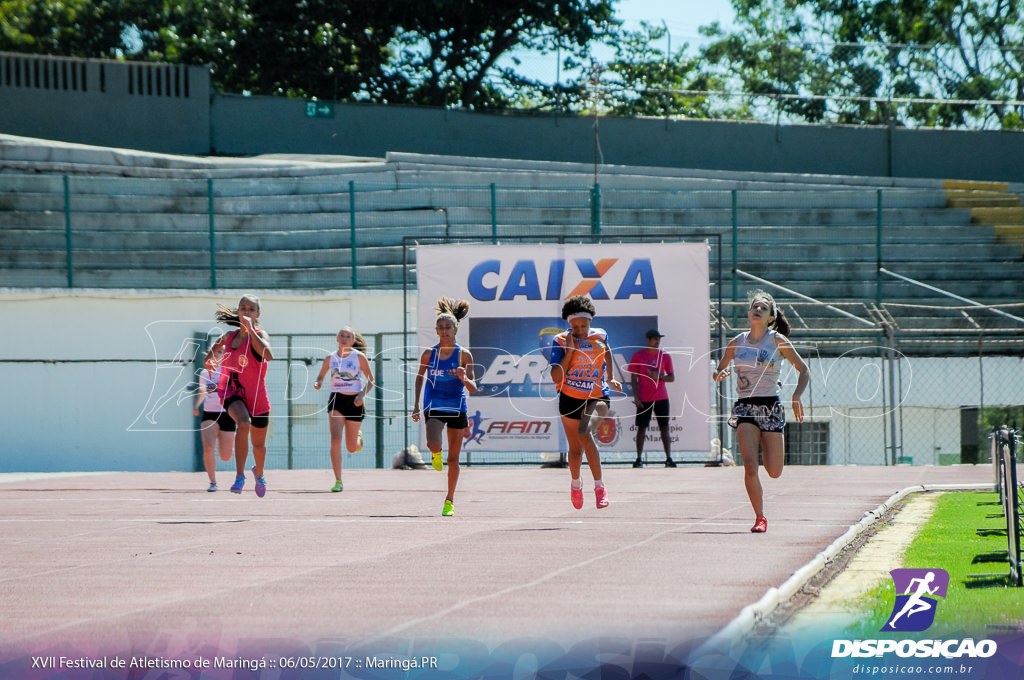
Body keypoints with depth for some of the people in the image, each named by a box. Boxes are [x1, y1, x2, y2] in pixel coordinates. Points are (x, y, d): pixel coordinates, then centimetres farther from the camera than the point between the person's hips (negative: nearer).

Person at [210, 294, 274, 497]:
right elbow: (215, 347, 25)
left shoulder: (260, 335, -10)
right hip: (233, 393, 0)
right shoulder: (228, 337, 2)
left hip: (256, 396, 0)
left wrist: (250, 329, -32)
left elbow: (268, 355, -32)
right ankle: (240, 476, -32)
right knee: (244, 423, -34)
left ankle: (259, 473, 52)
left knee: (258, 443, 18)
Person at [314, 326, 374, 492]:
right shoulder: (330, 358, 3)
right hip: (336, 400, 1)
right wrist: (317, 383, -9)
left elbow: (371, 380, 1)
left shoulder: (359, 357, -3)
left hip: (354, 402, -1)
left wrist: (362, 394, -16)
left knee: (351, 448, 6)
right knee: (335, 438, -19)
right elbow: (321, 376, 15)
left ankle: (358, 437, 46)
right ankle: (338, 481, -17)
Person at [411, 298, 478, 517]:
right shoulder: (429, 354, -1)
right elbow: (420, 377, 15)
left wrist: (464, 379, -27)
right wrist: (416, 404, 10)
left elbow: (473, 389, -6)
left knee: (453, 458, 6)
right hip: (434, 407, 0)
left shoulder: (464, 355, -5)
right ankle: (436, 455, 10)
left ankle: (450, 500, 21)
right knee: (434, 444, -28)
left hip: (457, 408, 0)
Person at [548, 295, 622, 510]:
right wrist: (569, 351, -22)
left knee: (585, 432, -30)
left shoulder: (600, 336, -2)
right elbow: (556, 377, -15)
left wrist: (611, 378, 14)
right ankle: (576, 483, 45)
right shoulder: (560, 341, -9)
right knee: (575, 449, 12)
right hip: (570, 398, 1)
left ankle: (599, 485, -25)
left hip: (597, 397, -1)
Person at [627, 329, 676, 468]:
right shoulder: (638, 356, 1)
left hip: (661, 398, 2)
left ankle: (669, 458, 2)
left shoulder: (665, 357, 8)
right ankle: (639, 459, 3)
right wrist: (636, 397, -8)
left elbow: (672, 378, 10)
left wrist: (659, 377, -10)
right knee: (642, 428, -1)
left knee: (664, 428, 1)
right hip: (644, 399, -2)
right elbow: (633, 378, 0)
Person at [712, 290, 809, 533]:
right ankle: (760, 518, -7)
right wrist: (720, 374, -5)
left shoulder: (777, 340, 1)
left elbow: (803, 370, 4)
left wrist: (796, 396, -12)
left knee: (774, 472, 2)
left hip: (771, 407, -1)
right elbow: (718, 372, 20)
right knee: (750, 465, -18)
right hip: (745, 408, 1)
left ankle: (767, 447, 38)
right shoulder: (737, 342, 8)